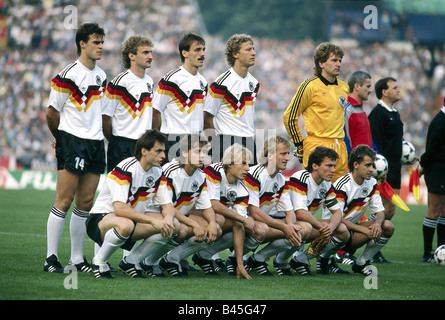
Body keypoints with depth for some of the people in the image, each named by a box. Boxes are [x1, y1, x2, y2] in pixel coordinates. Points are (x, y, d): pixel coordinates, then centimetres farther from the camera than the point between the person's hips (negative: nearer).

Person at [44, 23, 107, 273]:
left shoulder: (101, 76, 13)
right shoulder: (68, 76, -10)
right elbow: (52, 113, -5)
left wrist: (98, 134, 17)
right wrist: (61, 138, 8)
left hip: (95, 143, 7)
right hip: (73, 141, -7)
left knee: (86, 203, 7)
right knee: (64, 201, -8)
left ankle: (78, 259, 13)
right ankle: (51, 259, -5)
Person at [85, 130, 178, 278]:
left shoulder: (157, 173, 0)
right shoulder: (125, 169, -24)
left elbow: (167, 205, 4)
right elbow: (119, 208, -33)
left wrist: (168, 218, -21)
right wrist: (152, 220, -36)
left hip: (133, 219, 8)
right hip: (100, 219, -8)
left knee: (174, 225, -10)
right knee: (125, 224, -42)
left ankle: (131, 261, 1)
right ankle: (99, 262, -14)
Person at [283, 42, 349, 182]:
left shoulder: (344, 87, 14)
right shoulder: (310, 86, -6)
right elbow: (289, 117, -1)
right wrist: (300, 144, 0)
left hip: (340, 148, 7)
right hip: (317, 145, -6)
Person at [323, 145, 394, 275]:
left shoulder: (372, 183, 2)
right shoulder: (342, 186, -20)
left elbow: (380, 212, 4)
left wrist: (377, 223, -22)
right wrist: (364, 229, -30)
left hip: (353, 227, 7)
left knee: (388, 227, -12)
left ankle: (361, 264, 2)